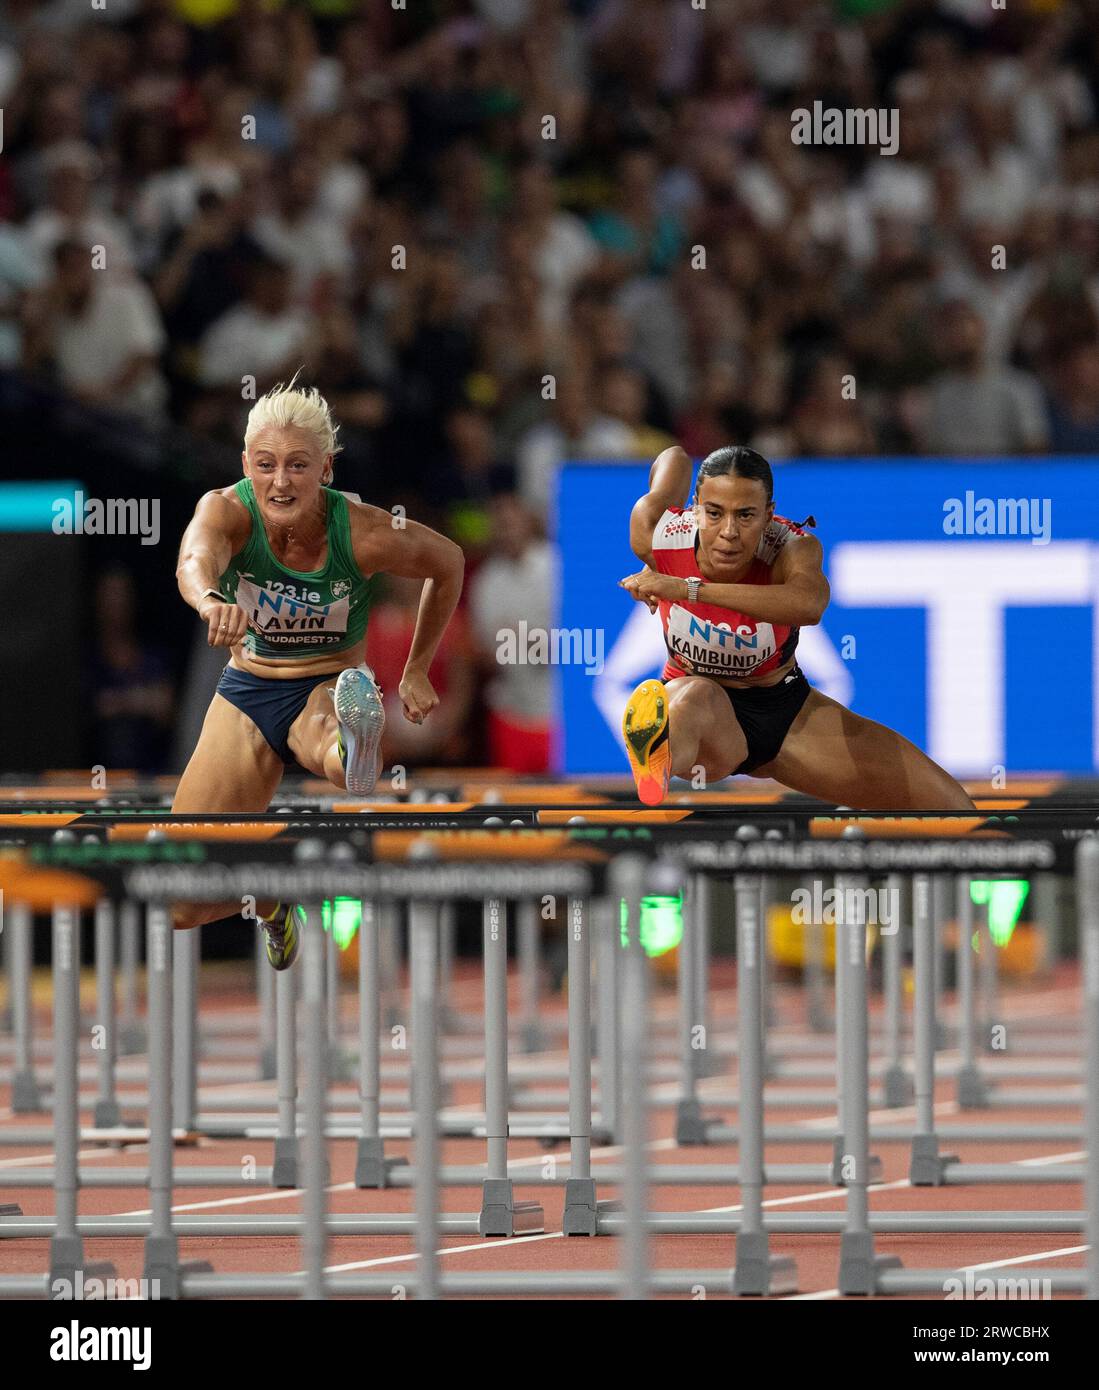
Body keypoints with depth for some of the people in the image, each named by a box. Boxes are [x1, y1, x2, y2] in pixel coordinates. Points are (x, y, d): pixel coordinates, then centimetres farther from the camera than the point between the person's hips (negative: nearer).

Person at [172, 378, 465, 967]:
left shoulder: (366, 534, -21)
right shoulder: (228, 510, -21)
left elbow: (448, 563, 0)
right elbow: (195, 558, -46)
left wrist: (416, 672, 3)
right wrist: (210, 601, -70)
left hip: (331, 685, -3)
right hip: (248, 691, 3)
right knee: (185, 906, -1)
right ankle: (272, 900, 31)